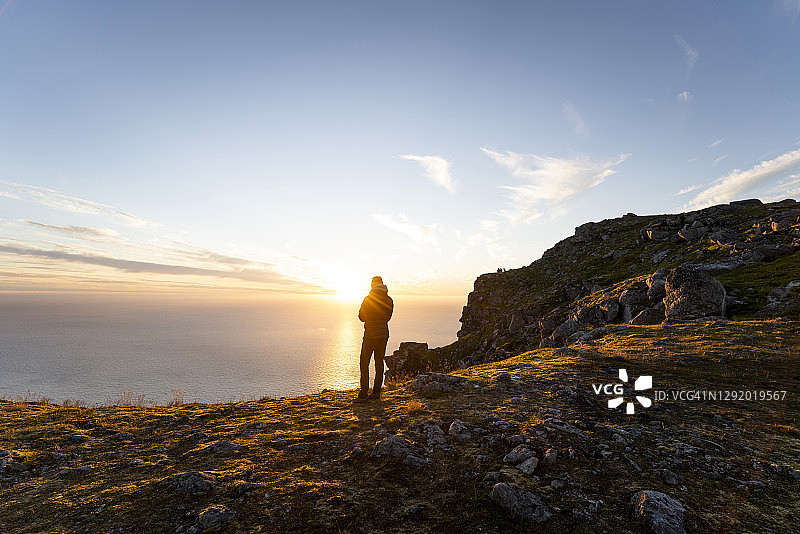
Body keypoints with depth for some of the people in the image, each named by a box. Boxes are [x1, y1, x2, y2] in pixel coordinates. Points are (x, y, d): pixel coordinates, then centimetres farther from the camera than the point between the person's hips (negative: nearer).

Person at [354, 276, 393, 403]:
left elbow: (362, 317, -3)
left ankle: (363, 394, 0)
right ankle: (376, 392, 18)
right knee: (379, 362, 12)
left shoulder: (368, 299, -12)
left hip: (371, 334, -5)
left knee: (364, 364, 1)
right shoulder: (389, 300, 2)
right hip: (384, 334, 5)